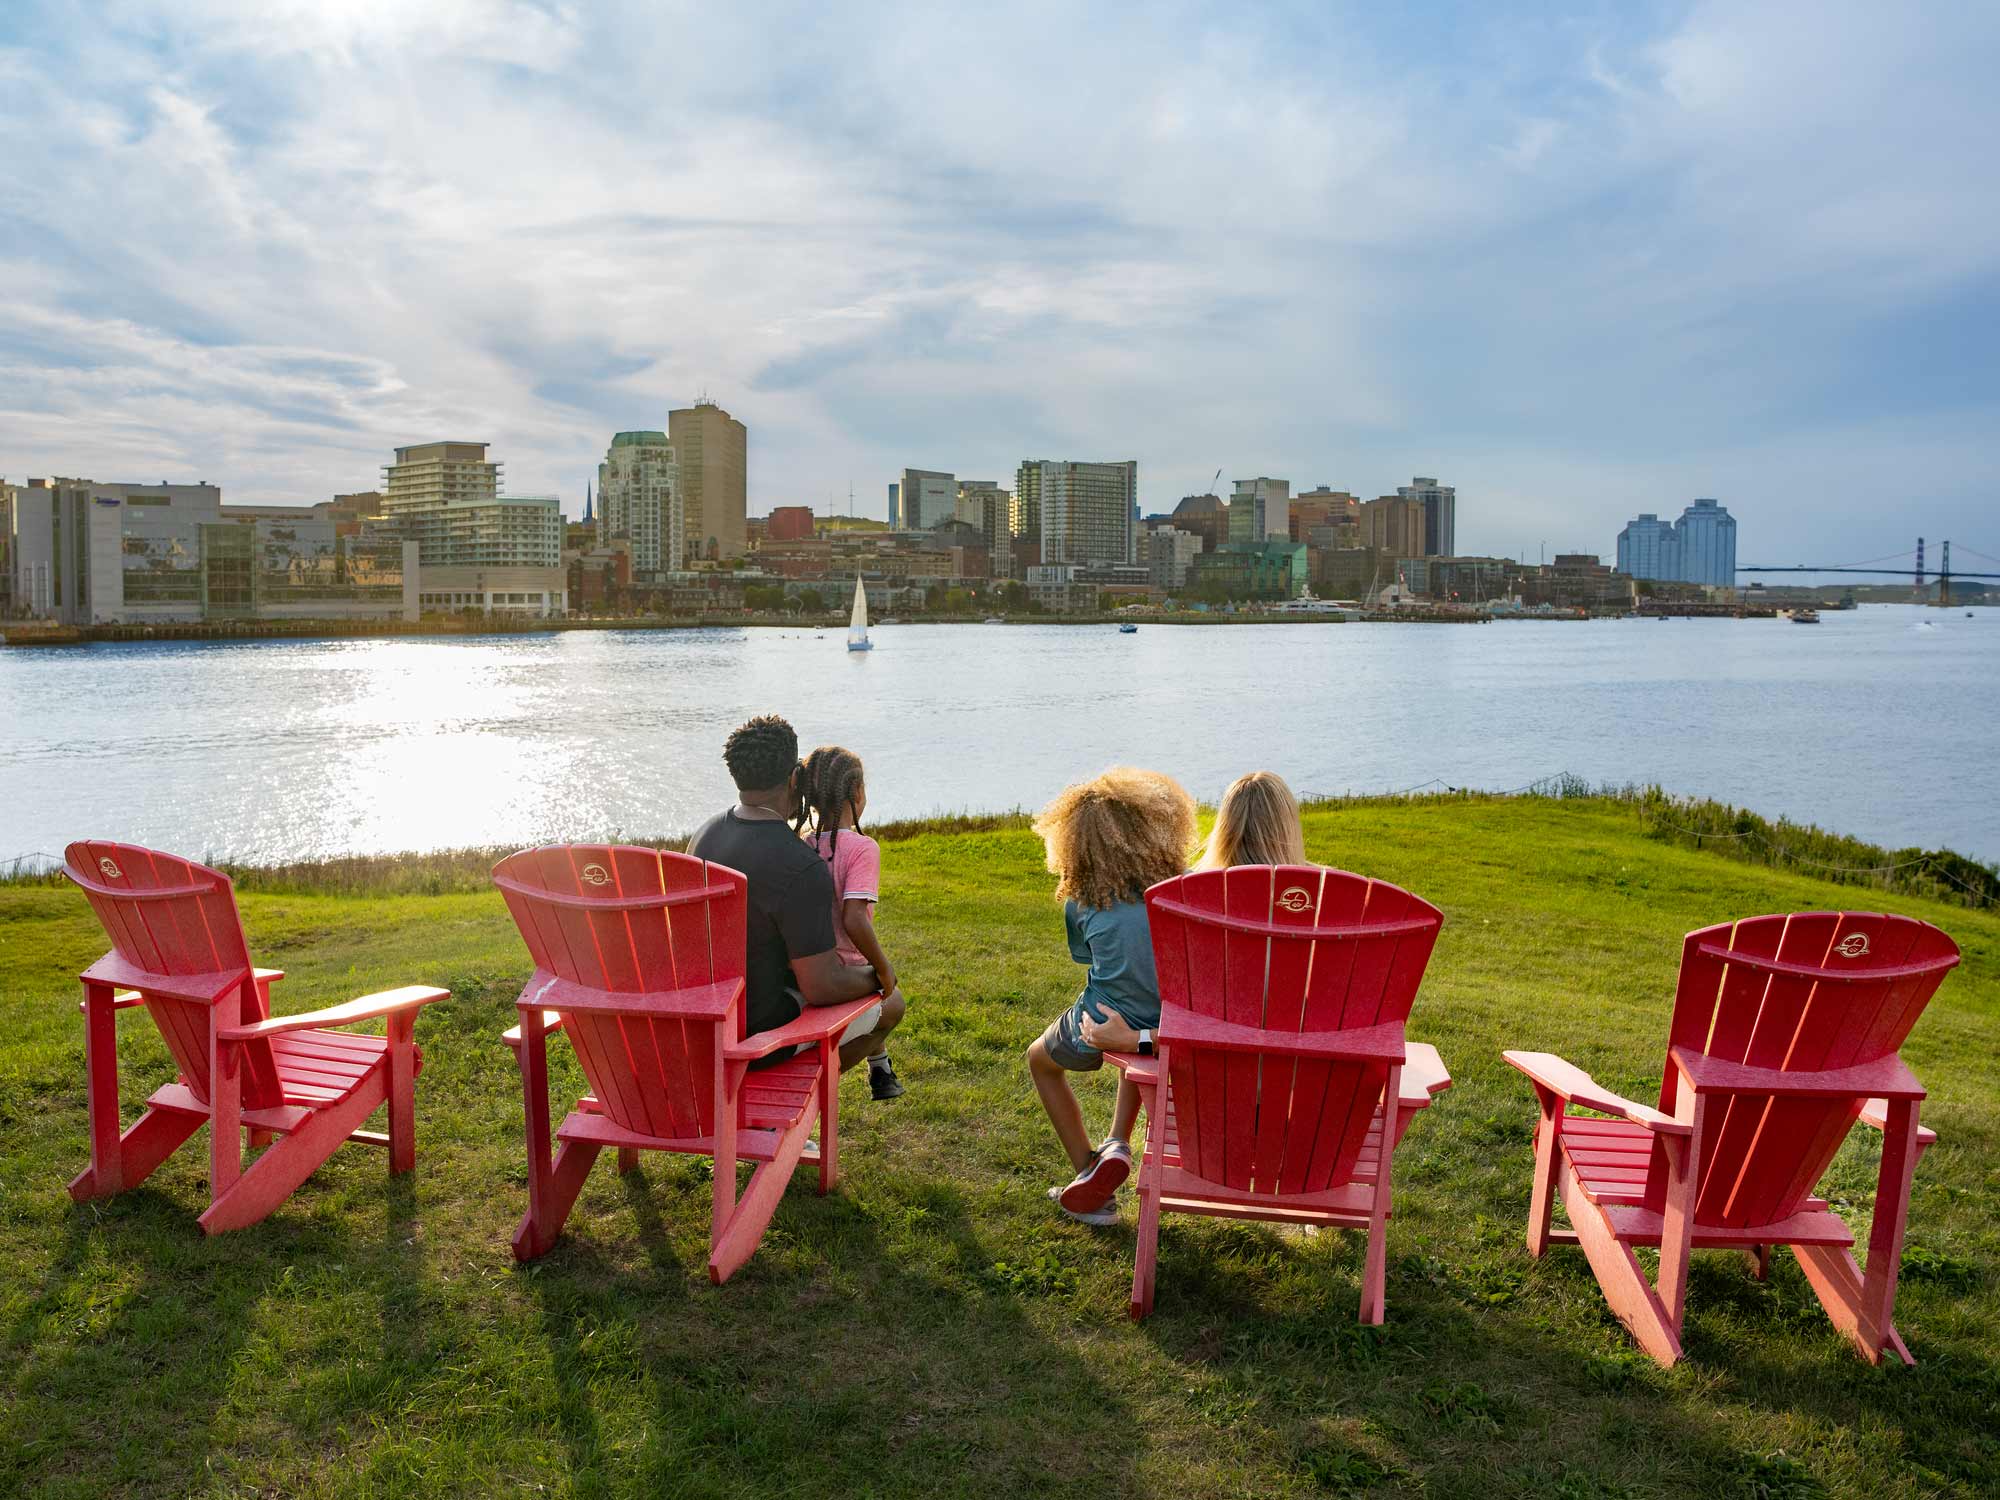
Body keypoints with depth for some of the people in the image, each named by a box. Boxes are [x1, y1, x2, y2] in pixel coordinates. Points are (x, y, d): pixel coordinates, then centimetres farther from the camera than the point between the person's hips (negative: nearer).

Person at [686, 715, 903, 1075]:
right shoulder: (803, 869, -29)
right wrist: (877, 976, -6)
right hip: (758, 1032, -8)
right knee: (889, 1006, 15)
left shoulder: (706, 833, -2)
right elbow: (821, 988, -27)